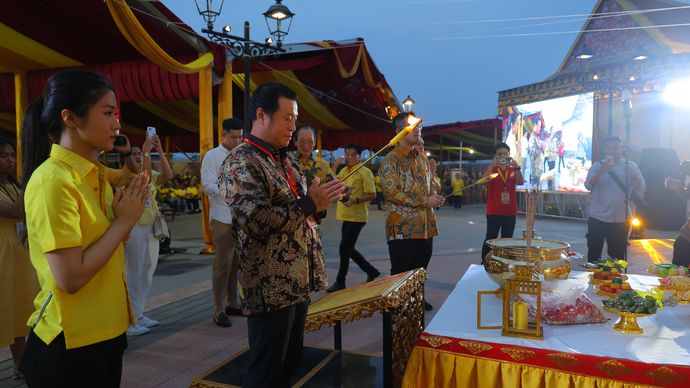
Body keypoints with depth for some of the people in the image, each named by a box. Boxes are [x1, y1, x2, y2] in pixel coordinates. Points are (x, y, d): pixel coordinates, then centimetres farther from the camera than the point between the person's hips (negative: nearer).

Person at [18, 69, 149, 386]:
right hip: (70, 346, -8)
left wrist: (128, 215, -5)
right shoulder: (52, 180, -20)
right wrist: (124, 221, -17)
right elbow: (70, 278, -25)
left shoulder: (96, 174, 5)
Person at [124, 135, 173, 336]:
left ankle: (140, 314, 25)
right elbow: (145, 176, -27)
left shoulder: (151, 175, 10)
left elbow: (168, 176, -8)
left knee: (146, 274, 13)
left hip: (152, 229, 7)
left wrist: (160, 151, -13)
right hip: (134, 229, -7)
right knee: (134, 274, -3)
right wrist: (147, 150, -24)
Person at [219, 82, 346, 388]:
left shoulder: (287, 161, 15)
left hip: (298, 282, 8)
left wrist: (322, 198, 3)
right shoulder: (240, 163, -14)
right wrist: (309, 205, -20)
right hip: (271, 288, -8)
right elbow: (257, 219, -27)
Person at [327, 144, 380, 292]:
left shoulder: (365, 172, -9)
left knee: (344, 248, -5)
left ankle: (340, 281, 10)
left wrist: (356, 200, -26)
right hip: (346, 216, 8)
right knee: (348, 249, 14)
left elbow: (372, 195, -13)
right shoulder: (343, 171, 14)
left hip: (357, 217, -8)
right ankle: (371, 271, 29)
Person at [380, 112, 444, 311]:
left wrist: (435, 199, 5)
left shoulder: (422, 159, 15)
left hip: (425, 225, 7)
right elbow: (391, 191, -18)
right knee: (401, 272, 1)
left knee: (420, 267, 16)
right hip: (402, 226, -7)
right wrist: (425, 201, -17)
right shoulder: (391, 159, -9)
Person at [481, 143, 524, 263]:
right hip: (493, 212, -3)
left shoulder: (513, 170, 9)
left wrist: (517, 167, -25)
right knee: (490, 238, 0)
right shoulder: (491, 169, 0)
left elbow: (521, 182, -9)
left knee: (507, 239, 10)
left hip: (510, 212, 3)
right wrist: (492, 165, -29)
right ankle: (484, 263, 8)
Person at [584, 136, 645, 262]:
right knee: (593, 254, 4)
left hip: (620, 219, 1)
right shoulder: (597, 166, 4)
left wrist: (632, 175, -21)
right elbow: (588, 186, -12)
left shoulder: (630, 166, 6)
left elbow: (641, 190, -3)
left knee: (617, 256, 7)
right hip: (597, 218, 0)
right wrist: (602, 171, -27)